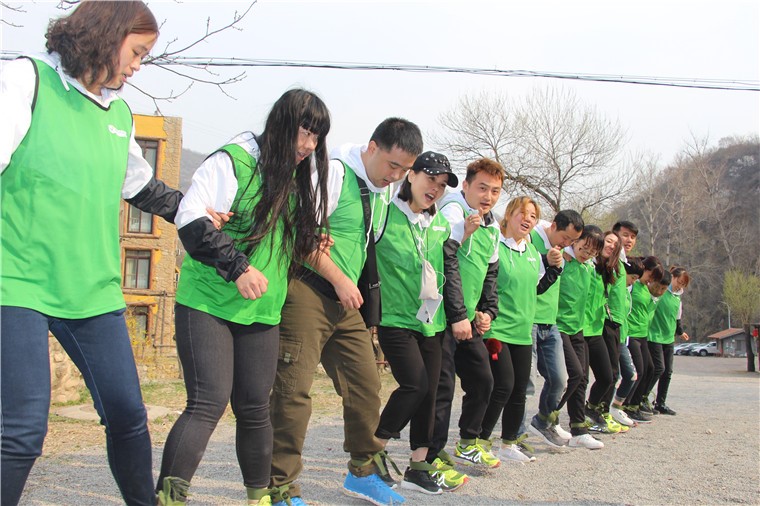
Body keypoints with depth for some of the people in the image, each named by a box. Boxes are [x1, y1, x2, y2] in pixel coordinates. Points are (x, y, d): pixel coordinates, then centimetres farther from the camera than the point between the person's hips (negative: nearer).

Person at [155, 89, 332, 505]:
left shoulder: (300, 178, 14)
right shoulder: (233, 161, -8)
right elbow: (191, 219, -15)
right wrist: (238, 267, -20)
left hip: (262, 313, 6)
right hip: (207, 304, -6)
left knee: (254, 407, 10)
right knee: (209, 404, -14)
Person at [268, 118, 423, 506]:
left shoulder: (382, 192, 13)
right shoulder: (335, 171, -12)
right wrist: (340, 280, -13)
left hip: (345, 301, 9)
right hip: (307, 292, -8)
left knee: (366, 385, 11)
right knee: (293, 390, -7)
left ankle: (363, 472, 28)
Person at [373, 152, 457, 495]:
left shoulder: (441, 225, 11)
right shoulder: (386, 214, -8)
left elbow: (449, 270, 18)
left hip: (431, 322, 6)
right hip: (396, 319, -6)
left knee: (428, 392, 6)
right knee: (415, 385, -16)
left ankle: (417, 467, 18)